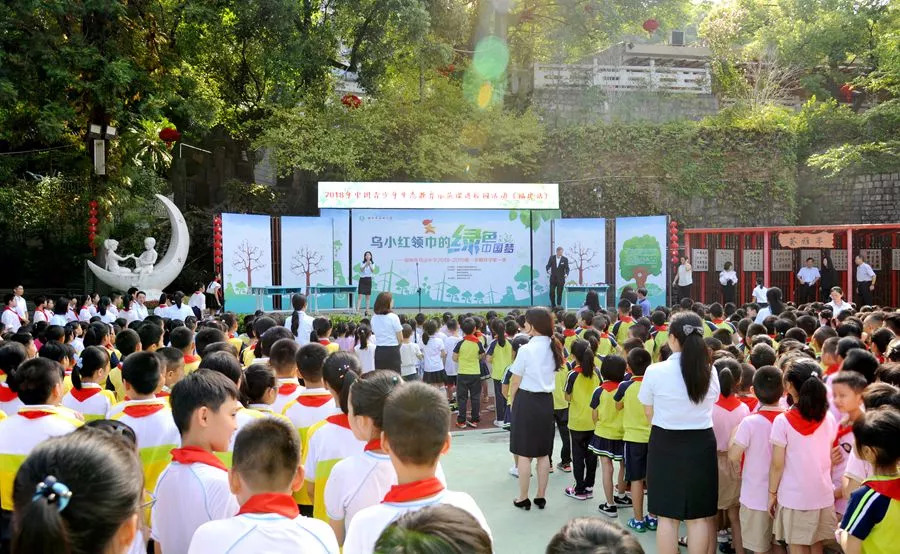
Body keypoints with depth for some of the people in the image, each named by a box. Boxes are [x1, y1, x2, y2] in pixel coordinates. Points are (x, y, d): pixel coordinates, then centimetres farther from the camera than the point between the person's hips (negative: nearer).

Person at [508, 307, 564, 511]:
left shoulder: (526, 349, -15)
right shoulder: (554, 348, 3)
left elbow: (515, 381, -9)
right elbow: (552, 373, 6)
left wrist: (512, 402, 6)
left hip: (527, 400, -6)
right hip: (546, 401, 6)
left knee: (524, 454, 3)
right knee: (543, 453, 13)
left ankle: (523, 498, 10)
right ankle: (541, 497, 20)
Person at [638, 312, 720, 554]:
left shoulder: (655, 372, -12)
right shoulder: (710, 372, -3)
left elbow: (649, 413, -1)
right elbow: (710, 408, 7)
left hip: (665, 446, -2)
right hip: (701, 445, 2)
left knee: (667, 517, 7)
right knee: (699, 517, 11)